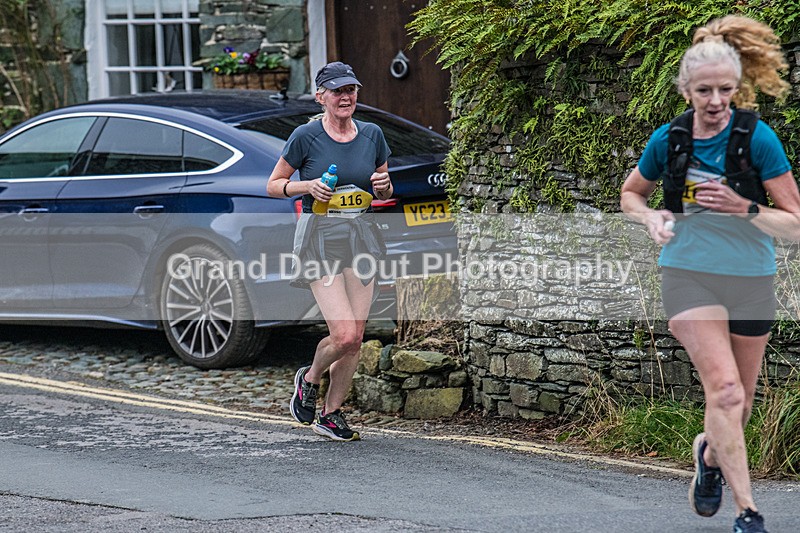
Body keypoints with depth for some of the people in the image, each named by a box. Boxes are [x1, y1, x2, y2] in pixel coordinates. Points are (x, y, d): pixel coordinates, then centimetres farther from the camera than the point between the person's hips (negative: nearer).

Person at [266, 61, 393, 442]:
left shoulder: (372, 135, 6)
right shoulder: (306, 136, -5)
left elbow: (385, 193, 18)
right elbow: (273, 185, 2)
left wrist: (384, 185, -5)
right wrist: (308, 186, -15)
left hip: (361, 237, 4)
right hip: (320, 237, -4)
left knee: (355, 339, 3)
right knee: (344, 334, -15)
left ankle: (331, 414, 19)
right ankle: (309, 379, 16)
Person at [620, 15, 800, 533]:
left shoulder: (758, 138, -10)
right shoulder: (668, 140, -3)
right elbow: (630, 194, 16)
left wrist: (745, 208, -24)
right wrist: (652, 217, -5)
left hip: (751, 280, 1)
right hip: (689, 276, -1)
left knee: (740, 403, 13)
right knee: (725, 389, -19)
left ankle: (710, 454, 47)